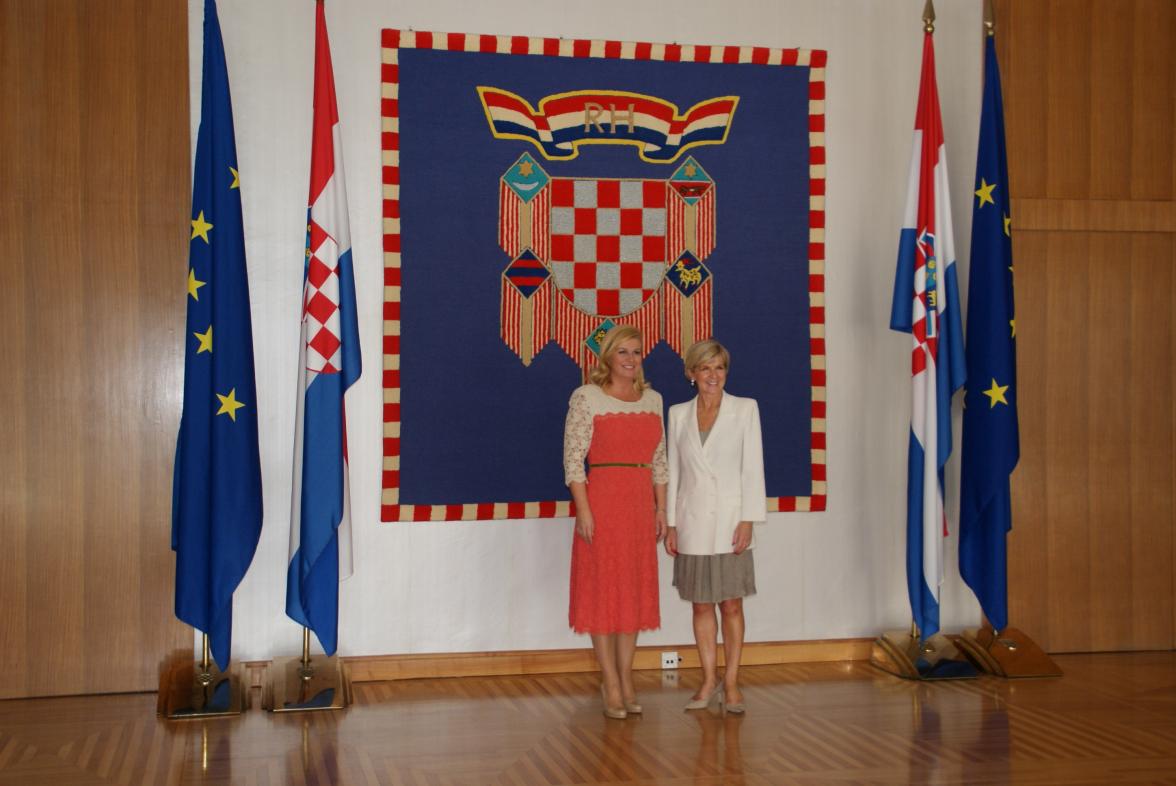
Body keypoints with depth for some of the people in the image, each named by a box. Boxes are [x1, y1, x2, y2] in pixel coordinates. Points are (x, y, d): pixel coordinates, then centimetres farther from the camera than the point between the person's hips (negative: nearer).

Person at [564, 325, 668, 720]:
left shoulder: (652, 399, 12)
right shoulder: (586, 398, -4)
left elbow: (659, 460, 14)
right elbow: (573, 458, -8)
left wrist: (661, 509, 8)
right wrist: (583, 509, -15)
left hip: (641, 503, 5)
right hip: (602, 499, -5)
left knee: (635, 590, 9)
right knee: (603, 587, 0)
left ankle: (626, 678, 18)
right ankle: (610, 683, 8)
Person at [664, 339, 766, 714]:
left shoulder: (745, 409, 0)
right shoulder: (678, 414, 7)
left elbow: (752, 467, -3)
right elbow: (673, 471, 9)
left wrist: (748, 520, -10)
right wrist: (671, 524, 5)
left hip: (729, 519, -2)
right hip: (693, 521, 2)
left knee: (732, 603, 1)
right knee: (701, 603, 8)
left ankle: (731, 682, 11)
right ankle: (709, 681, 18)